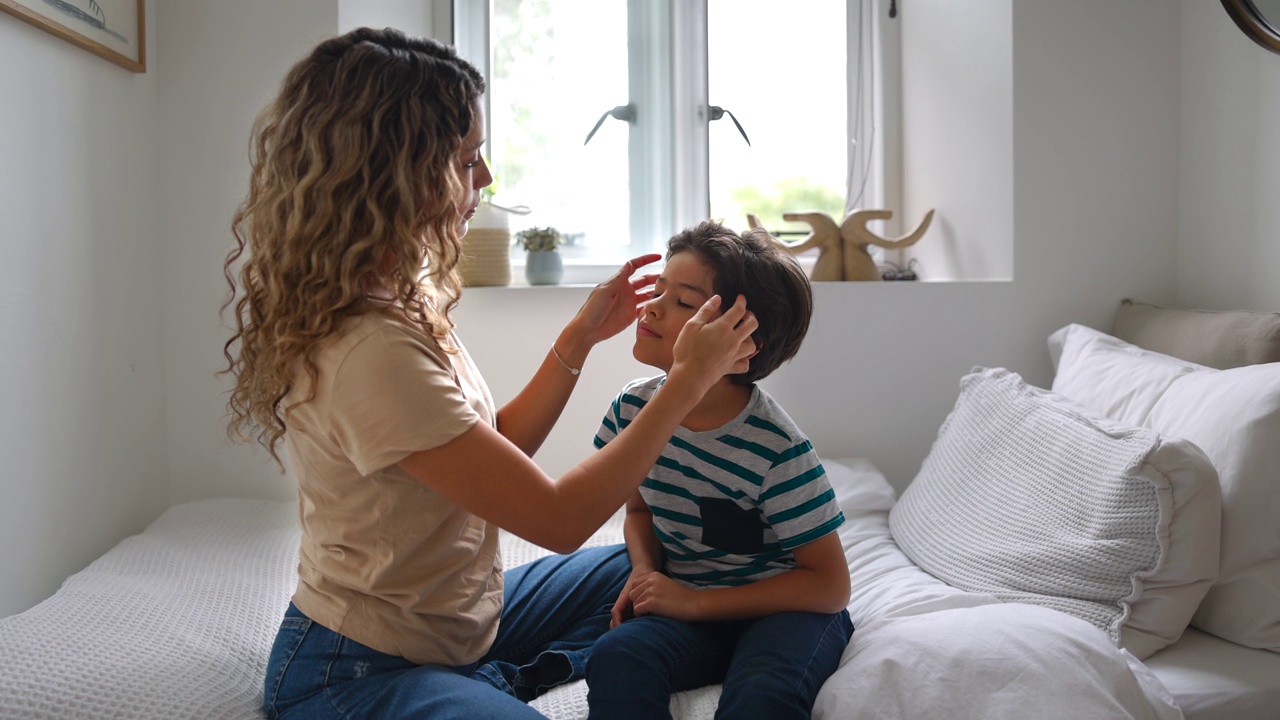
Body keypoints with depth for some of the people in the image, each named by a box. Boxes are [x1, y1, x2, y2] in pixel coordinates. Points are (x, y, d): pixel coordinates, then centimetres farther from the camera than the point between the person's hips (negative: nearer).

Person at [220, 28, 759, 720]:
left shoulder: (399, 300, 0)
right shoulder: (369, 352, -31)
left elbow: (501, 447, 7)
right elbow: (558, 519, -25)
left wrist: (581, 335, 0)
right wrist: (688, 378, -17)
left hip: (450, 621, 9)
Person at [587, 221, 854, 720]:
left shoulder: (776, 449, -23)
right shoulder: (633, 409, -8)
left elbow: (830, 586, -14)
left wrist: (694, 602, -19)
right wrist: (645, 571, -10)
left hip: (785, 606, -3)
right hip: (685, 599, 4)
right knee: (615, 658, -27)